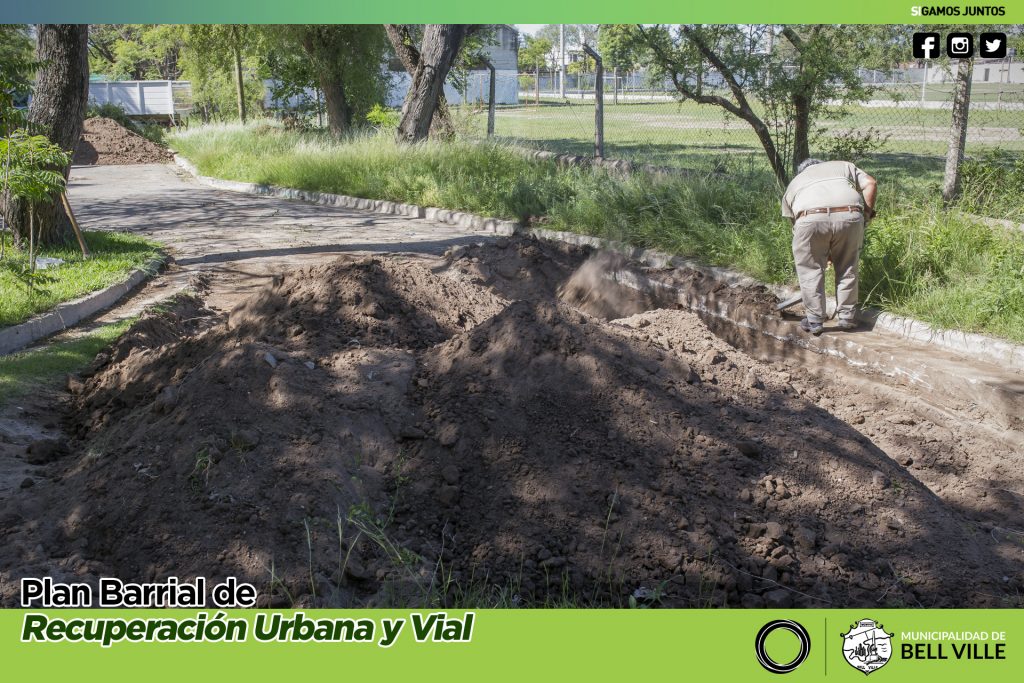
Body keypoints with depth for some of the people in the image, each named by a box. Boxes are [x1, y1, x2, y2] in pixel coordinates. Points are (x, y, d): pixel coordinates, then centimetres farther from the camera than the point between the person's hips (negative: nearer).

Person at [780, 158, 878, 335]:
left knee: (810, 270, 13)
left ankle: (815, 321, 17)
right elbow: (870, 184, 18)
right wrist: (866, 215, 24)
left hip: (810, 219, -1)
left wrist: (824, 254, 35)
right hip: (850, 215, 1)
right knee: (847, 268, 16)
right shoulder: (844, 166, 36)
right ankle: (847, 318, 23)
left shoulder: (794, 183, 35)